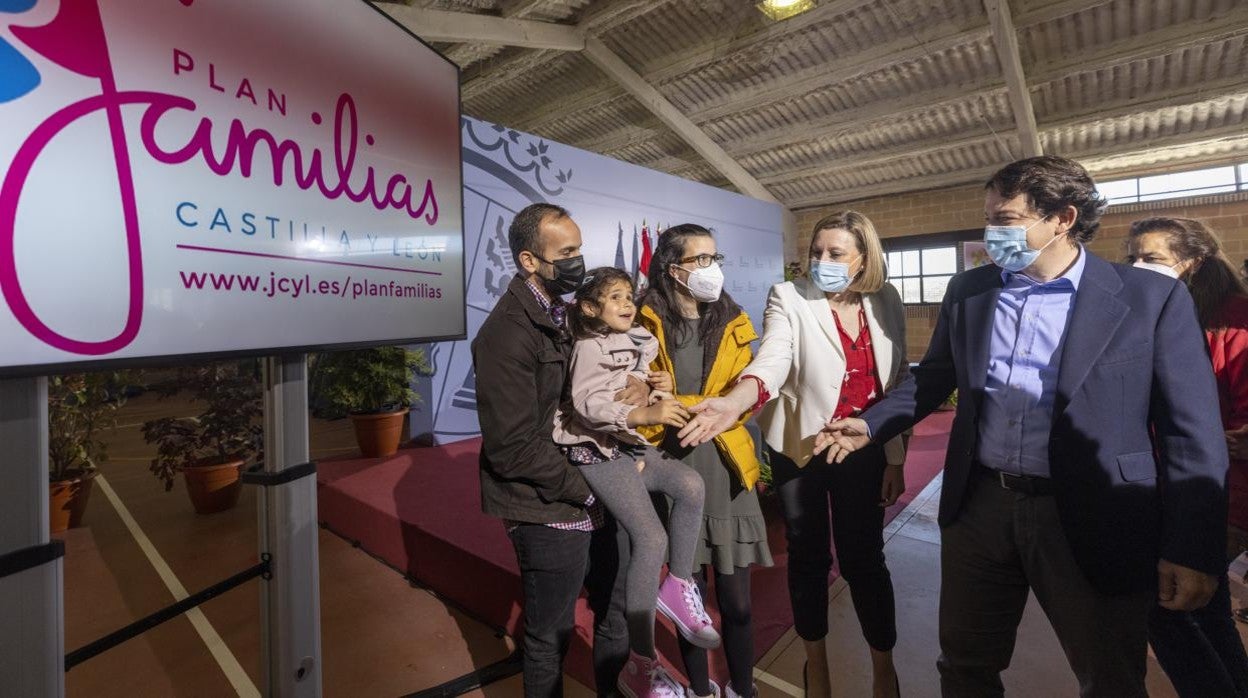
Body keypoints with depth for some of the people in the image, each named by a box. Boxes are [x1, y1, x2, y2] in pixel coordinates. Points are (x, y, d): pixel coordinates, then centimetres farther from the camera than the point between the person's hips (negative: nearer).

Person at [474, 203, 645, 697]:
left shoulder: (567, 314, 7)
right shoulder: (507, 333, -20)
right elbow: (515, 448, -23)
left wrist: (640, 384, -6)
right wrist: (587, 493, -15)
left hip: (597, 499, 8)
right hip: (551, 514, -8)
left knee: (618, 613, 24)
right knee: (551, 637, 14)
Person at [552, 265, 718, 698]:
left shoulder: (638, 344, 13)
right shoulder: (589, 347, -11)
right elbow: (587, 403, -26)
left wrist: (661, 390, 0)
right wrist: (644, 415, -38)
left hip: (630, 445, 7)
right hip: (598, 450, -7)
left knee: (690, 484, -19)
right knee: (651, 537, -17)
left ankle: (677, 586, 2)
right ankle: (640, 663, -2)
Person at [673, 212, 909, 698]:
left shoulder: (885, 302, 1)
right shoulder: (789, 298, -9)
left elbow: (899, 381, 6)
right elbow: (772, 361, -26)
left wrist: (896, 457, 6)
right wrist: (733, 404, -46)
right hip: (801, 449, -1)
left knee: (864, 558, 9)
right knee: (808, 557, 12)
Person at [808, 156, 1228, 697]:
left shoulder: (1152, 298, -5)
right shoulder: (967, 291, 5)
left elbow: (1193, 432, -5)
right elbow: (933, 378, 12)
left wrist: (1192, 551, -9)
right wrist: (870, 424, 2)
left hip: (1093, 523, -2)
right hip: (980, 508, 3)